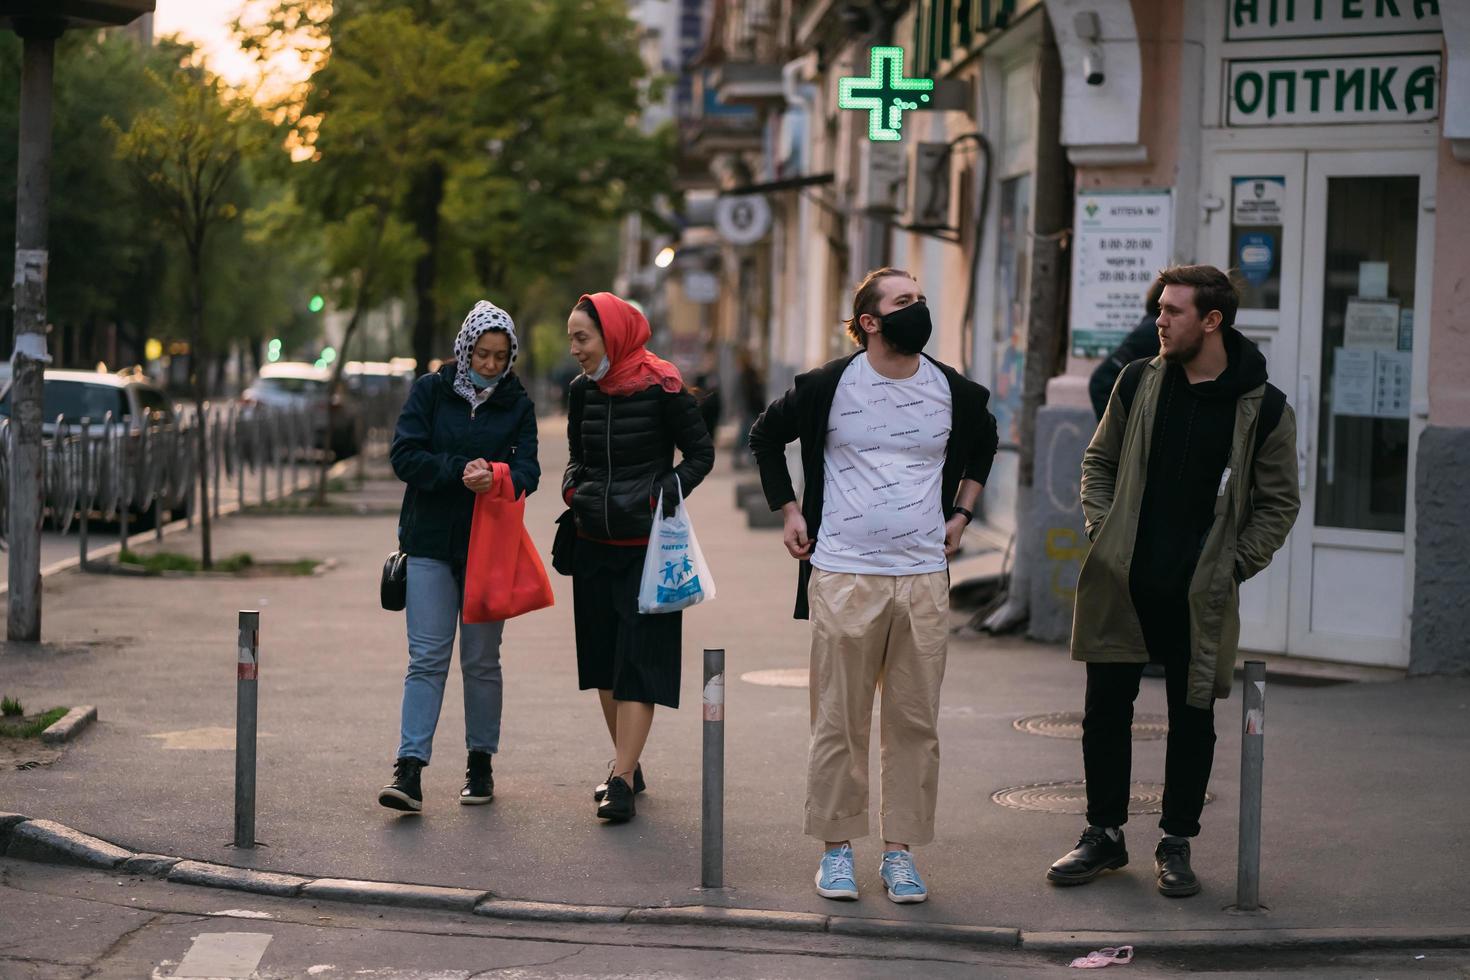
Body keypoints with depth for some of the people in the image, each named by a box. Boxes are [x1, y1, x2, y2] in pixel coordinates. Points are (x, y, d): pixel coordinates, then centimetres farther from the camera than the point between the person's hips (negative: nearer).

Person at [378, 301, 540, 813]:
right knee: (427, 658, -7)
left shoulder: (518, 404, 5)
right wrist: (460, 471, -18)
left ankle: (481, 763, 20)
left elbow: (528, 469, -4)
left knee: (482, 660, 9)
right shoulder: (430, 391, 2)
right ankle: (409, 770, -12)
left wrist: (497, 478, -27)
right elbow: (404, 455, -6)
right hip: (431, 543, -1)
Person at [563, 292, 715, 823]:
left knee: (638, 659, -8)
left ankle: (622, 780, -10)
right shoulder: (583, 390, 5)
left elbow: (701, 453, -4)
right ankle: (628, 765, 22)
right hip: (595, 541, 6)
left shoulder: (661, 389, -11)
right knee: (603, 657, 10)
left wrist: (661, 496, -15)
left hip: (647, 545, -6)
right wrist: (573, 490, 1)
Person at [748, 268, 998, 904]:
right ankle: (836, 847, 12)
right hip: (844, 577, -2)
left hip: (924, 577, 2)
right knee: (839, 721, 1)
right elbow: (766, 436, 15)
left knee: (915, 723, 4)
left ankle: (900, 850, 13)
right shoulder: (828, 387, -2)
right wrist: (788, 510, 10)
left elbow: (983, 443, 28)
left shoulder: (954, 392, 6)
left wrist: (961, 512, 20)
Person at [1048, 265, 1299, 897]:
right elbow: (1099, 461, 15)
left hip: (1200, 597, -2)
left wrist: (1233, 567, -3)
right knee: (1106, 710, 7)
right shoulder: (1139, 382, 5)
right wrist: (1102, 533, 2)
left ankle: (1176, 844, 20)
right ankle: (1104, 835, 21)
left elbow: (1278, 502, 4)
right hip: (1121, 585, 2)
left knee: (1192, 720, 5)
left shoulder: (1263, 407, -3)